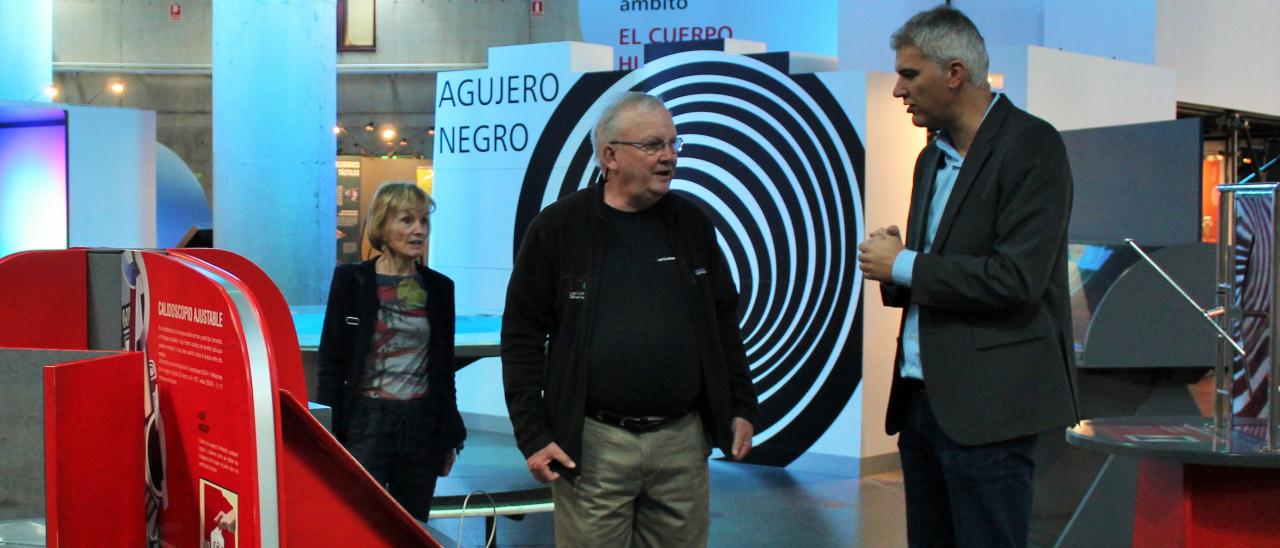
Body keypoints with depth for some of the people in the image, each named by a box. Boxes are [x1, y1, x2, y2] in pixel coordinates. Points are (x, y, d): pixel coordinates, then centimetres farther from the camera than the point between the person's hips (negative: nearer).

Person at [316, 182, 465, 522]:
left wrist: (450, 435, 12)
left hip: (422, 423, 3)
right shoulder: (351, 280, -2)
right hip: (366, 420, -3)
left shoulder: (440, 287, 7)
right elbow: (331, 361, -1)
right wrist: (327, 431, -6)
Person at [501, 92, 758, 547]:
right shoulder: (558, 227, -2)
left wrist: (741, 408, 10)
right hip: (591, 444, -3)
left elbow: (724, 322, 17)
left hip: (682, 441, 4)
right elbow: (522, 337, -1)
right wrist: (533, 435, -7)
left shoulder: (691, 223, 9)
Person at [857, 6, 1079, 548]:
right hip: (921, 398, 8)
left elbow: (1018, 278, -21)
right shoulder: (933, 157, 16)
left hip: (987, 406, -8)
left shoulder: (1031, 146, -10)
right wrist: (893, 268, -1)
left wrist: (903, 265, -11)